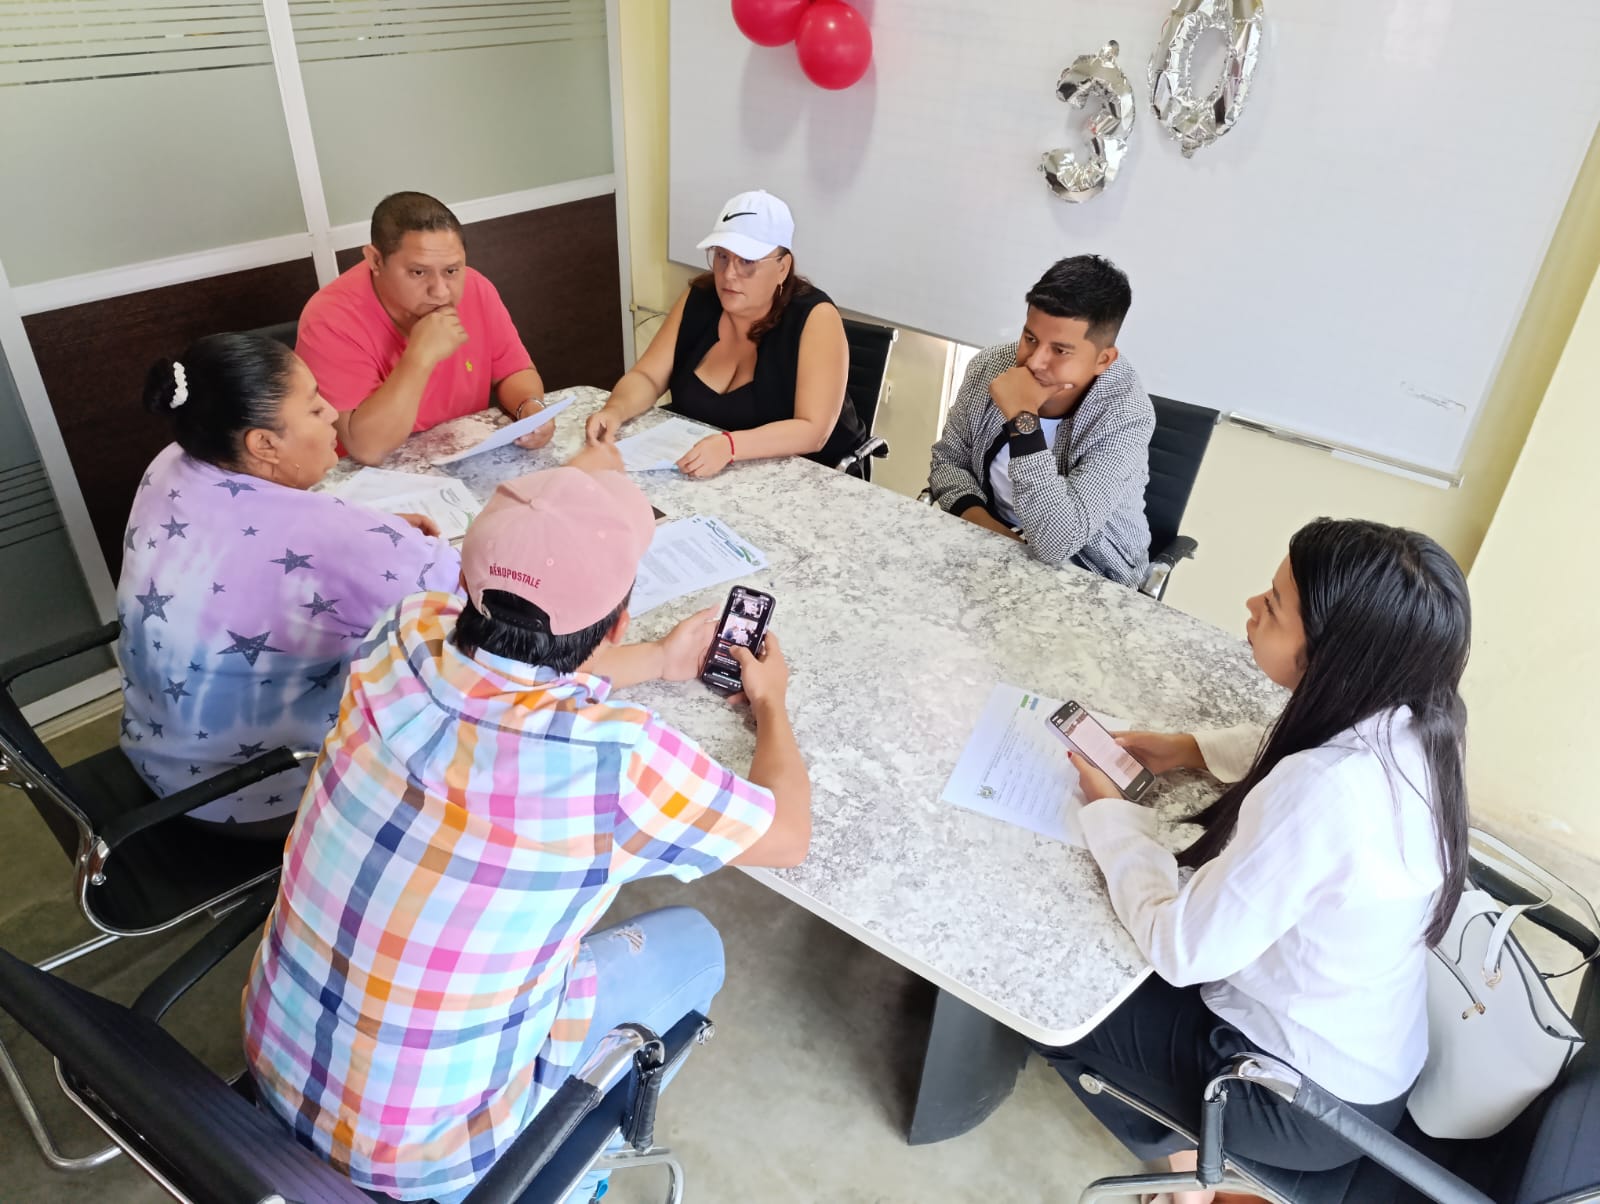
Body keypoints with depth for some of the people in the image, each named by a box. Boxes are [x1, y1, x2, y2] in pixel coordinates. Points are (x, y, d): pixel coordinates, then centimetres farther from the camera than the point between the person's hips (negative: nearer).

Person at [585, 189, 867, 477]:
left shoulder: (815, 318, -18)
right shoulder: (698, 299, -2)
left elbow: (812, 431, -26)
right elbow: (647, 377, 1)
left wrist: (729, 445, -41)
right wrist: (615, 410, -22)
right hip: (697, 471, 6)